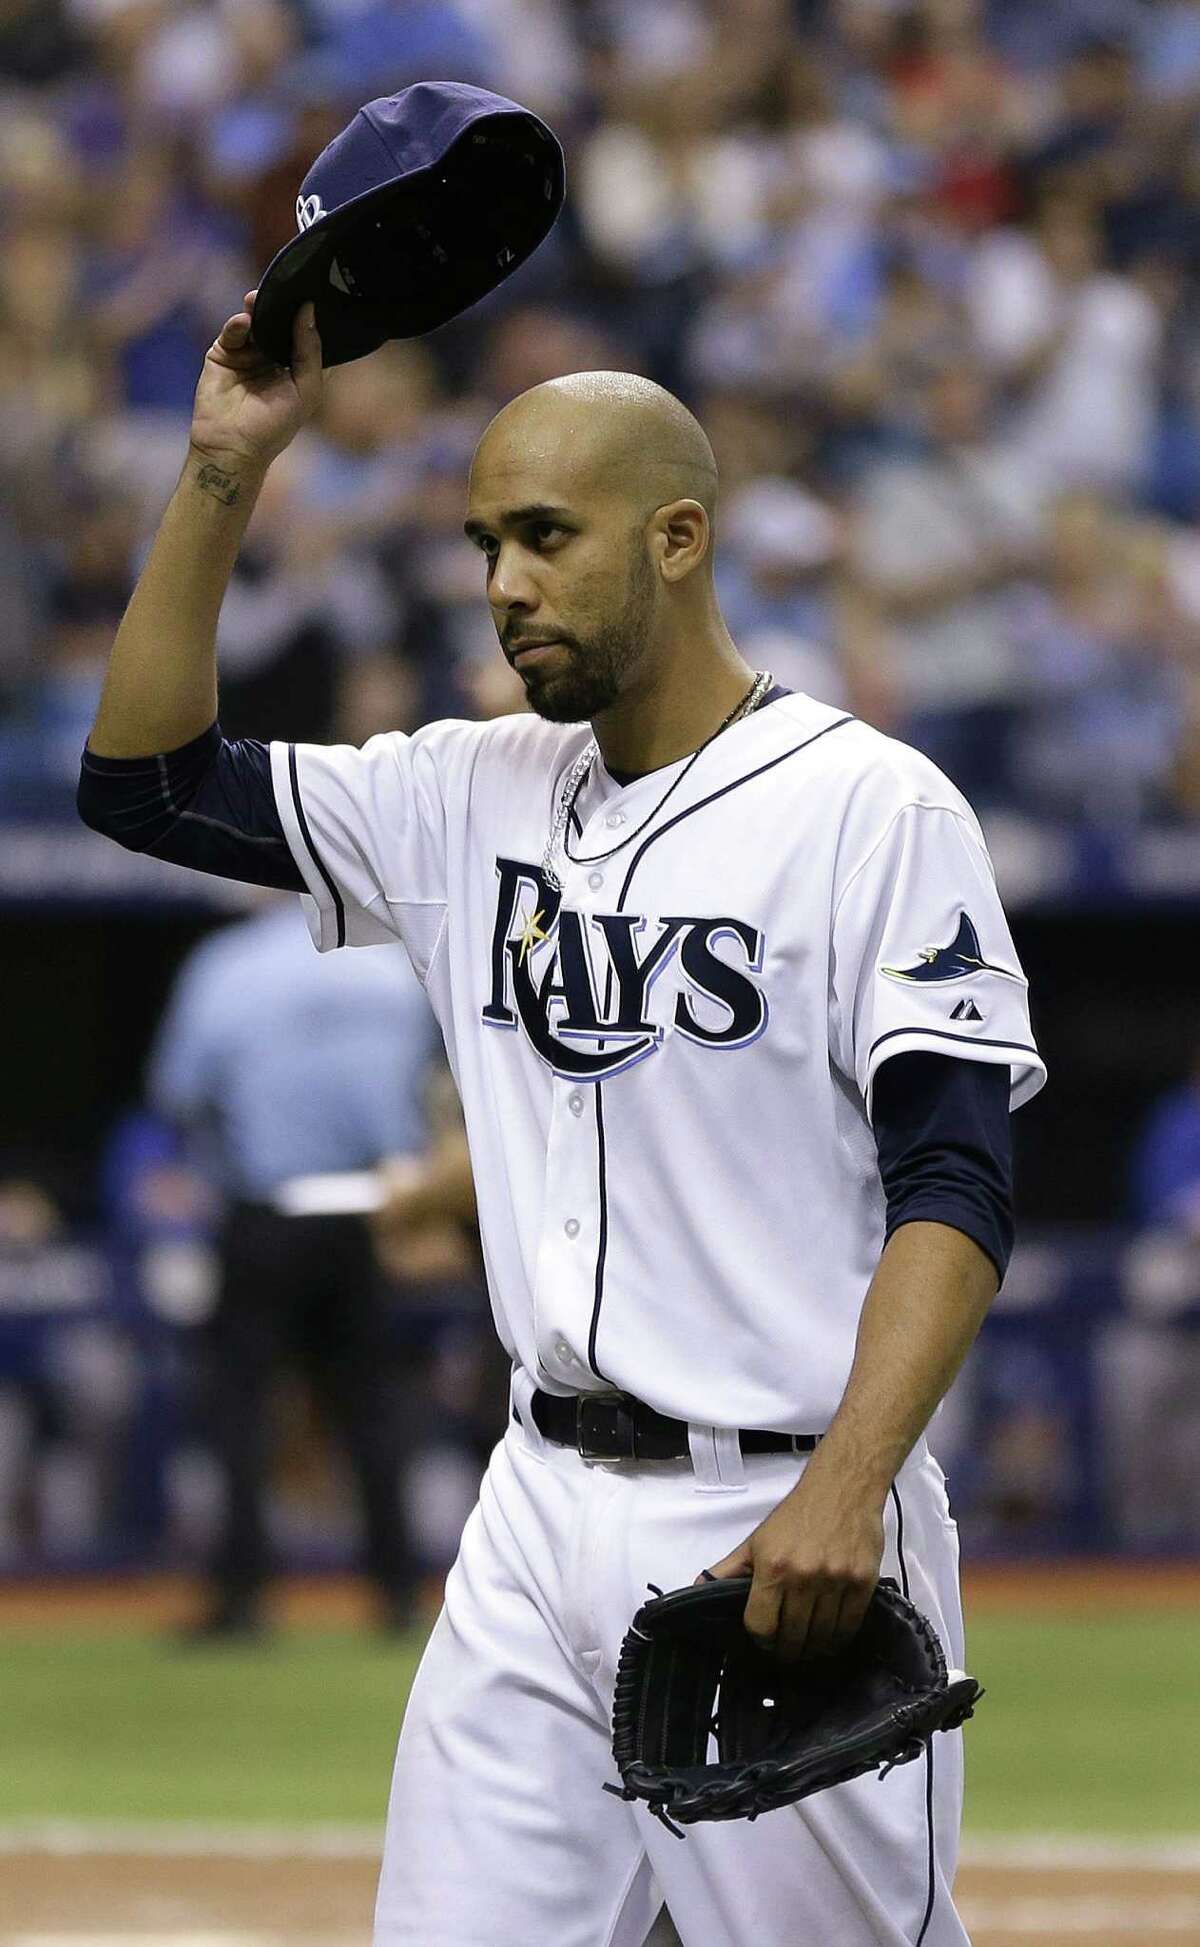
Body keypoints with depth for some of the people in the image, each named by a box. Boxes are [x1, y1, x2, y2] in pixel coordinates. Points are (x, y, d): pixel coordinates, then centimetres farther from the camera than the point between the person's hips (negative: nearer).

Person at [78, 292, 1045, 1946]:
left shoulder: (869, 808, -7)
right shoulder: (475, 799, 12)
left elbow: (956, 1187, -14)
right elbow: (147, 779, 12)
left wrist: (847, 1487, -28)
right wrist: (225, 477, 1)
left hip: (783, 1540, -6)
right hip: (542, 1506, 6)